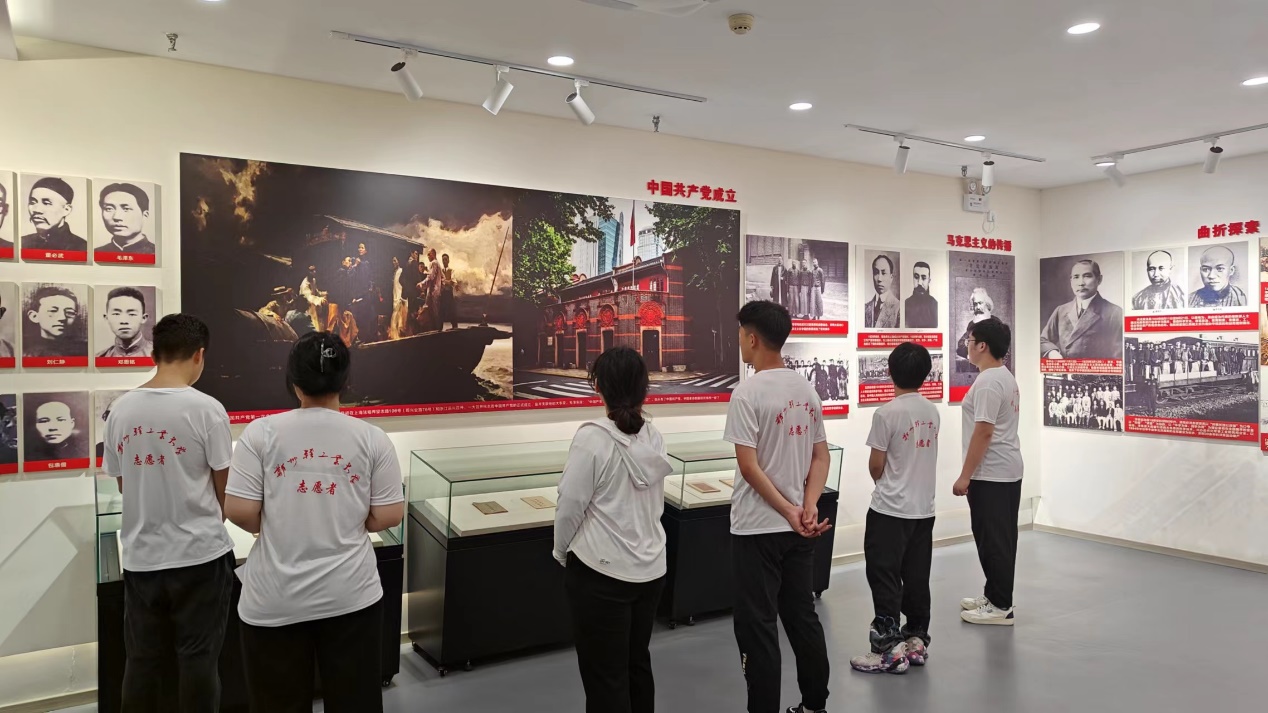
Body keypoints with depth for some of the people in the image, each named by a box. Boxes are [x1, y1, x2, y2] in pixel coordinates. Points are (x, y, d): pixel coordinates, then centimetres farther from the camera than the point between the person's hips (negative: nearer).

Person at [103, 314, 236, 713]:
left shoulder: (120, 409, 0)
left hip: (141, 556, 4)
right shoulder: (205, 408, -14)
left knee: (142, 660, 15)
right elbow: (224, 489, -6)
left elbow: (122, 484, 9)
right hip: (199, 553, -4)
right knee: (198, 659, 7)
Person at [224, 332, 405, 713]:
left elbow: (239, 512, -10)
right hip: (349, 593, 1)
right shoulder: (372, 438, -6)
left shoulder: (261, 432, -8)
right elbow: (388, 516, -5)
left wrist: (270, 527, 10)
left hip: (275, 599, 0)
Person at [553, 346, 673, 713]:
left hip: (601, 572, -6)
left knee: (605, 675, 7)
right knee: (637, 663, 21)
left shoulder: (593, 437, -16)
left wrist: (561, 551, 4)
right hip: (650, 569, 6)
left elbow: (570, 505, -13)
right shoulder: (654, 438, 1)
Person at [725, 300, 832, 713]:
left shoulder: (749, 392, -16)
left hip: (757, 529, -7)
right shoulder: (807, 390, 7)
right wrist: (808, 507, -4)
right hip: (799, 530, 7)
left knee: (757, 628, 3)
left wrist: (789, 513, -16)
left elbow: (749, 466, -20)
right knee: (803, 618, 18)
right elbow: (820, 456, 6)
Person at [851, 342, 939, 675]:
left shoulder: (887, 413, -16)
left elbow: (876, 466, -10)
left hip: (890, 510, -7)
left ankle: (889, 649, 2)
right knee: (917, 578, 13)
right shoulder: (933, 412, 4)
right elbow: (924, 455, 12)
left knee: (884, 577, 0)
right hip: (924, 508, 7)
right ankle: (916, 640, 21)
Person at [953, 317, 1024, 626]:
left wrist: (965, 476, -20)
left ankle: (1001, 607, 5)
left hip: (991, 475, -11)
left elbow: (983, 432, -24)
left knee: (993, 540, -3)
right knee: (998, 540, 17)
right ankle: (994, 596, 27)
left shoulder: (988, 382, -20)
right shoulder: (1005, 377, 14)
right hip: (1007, 471, 11)